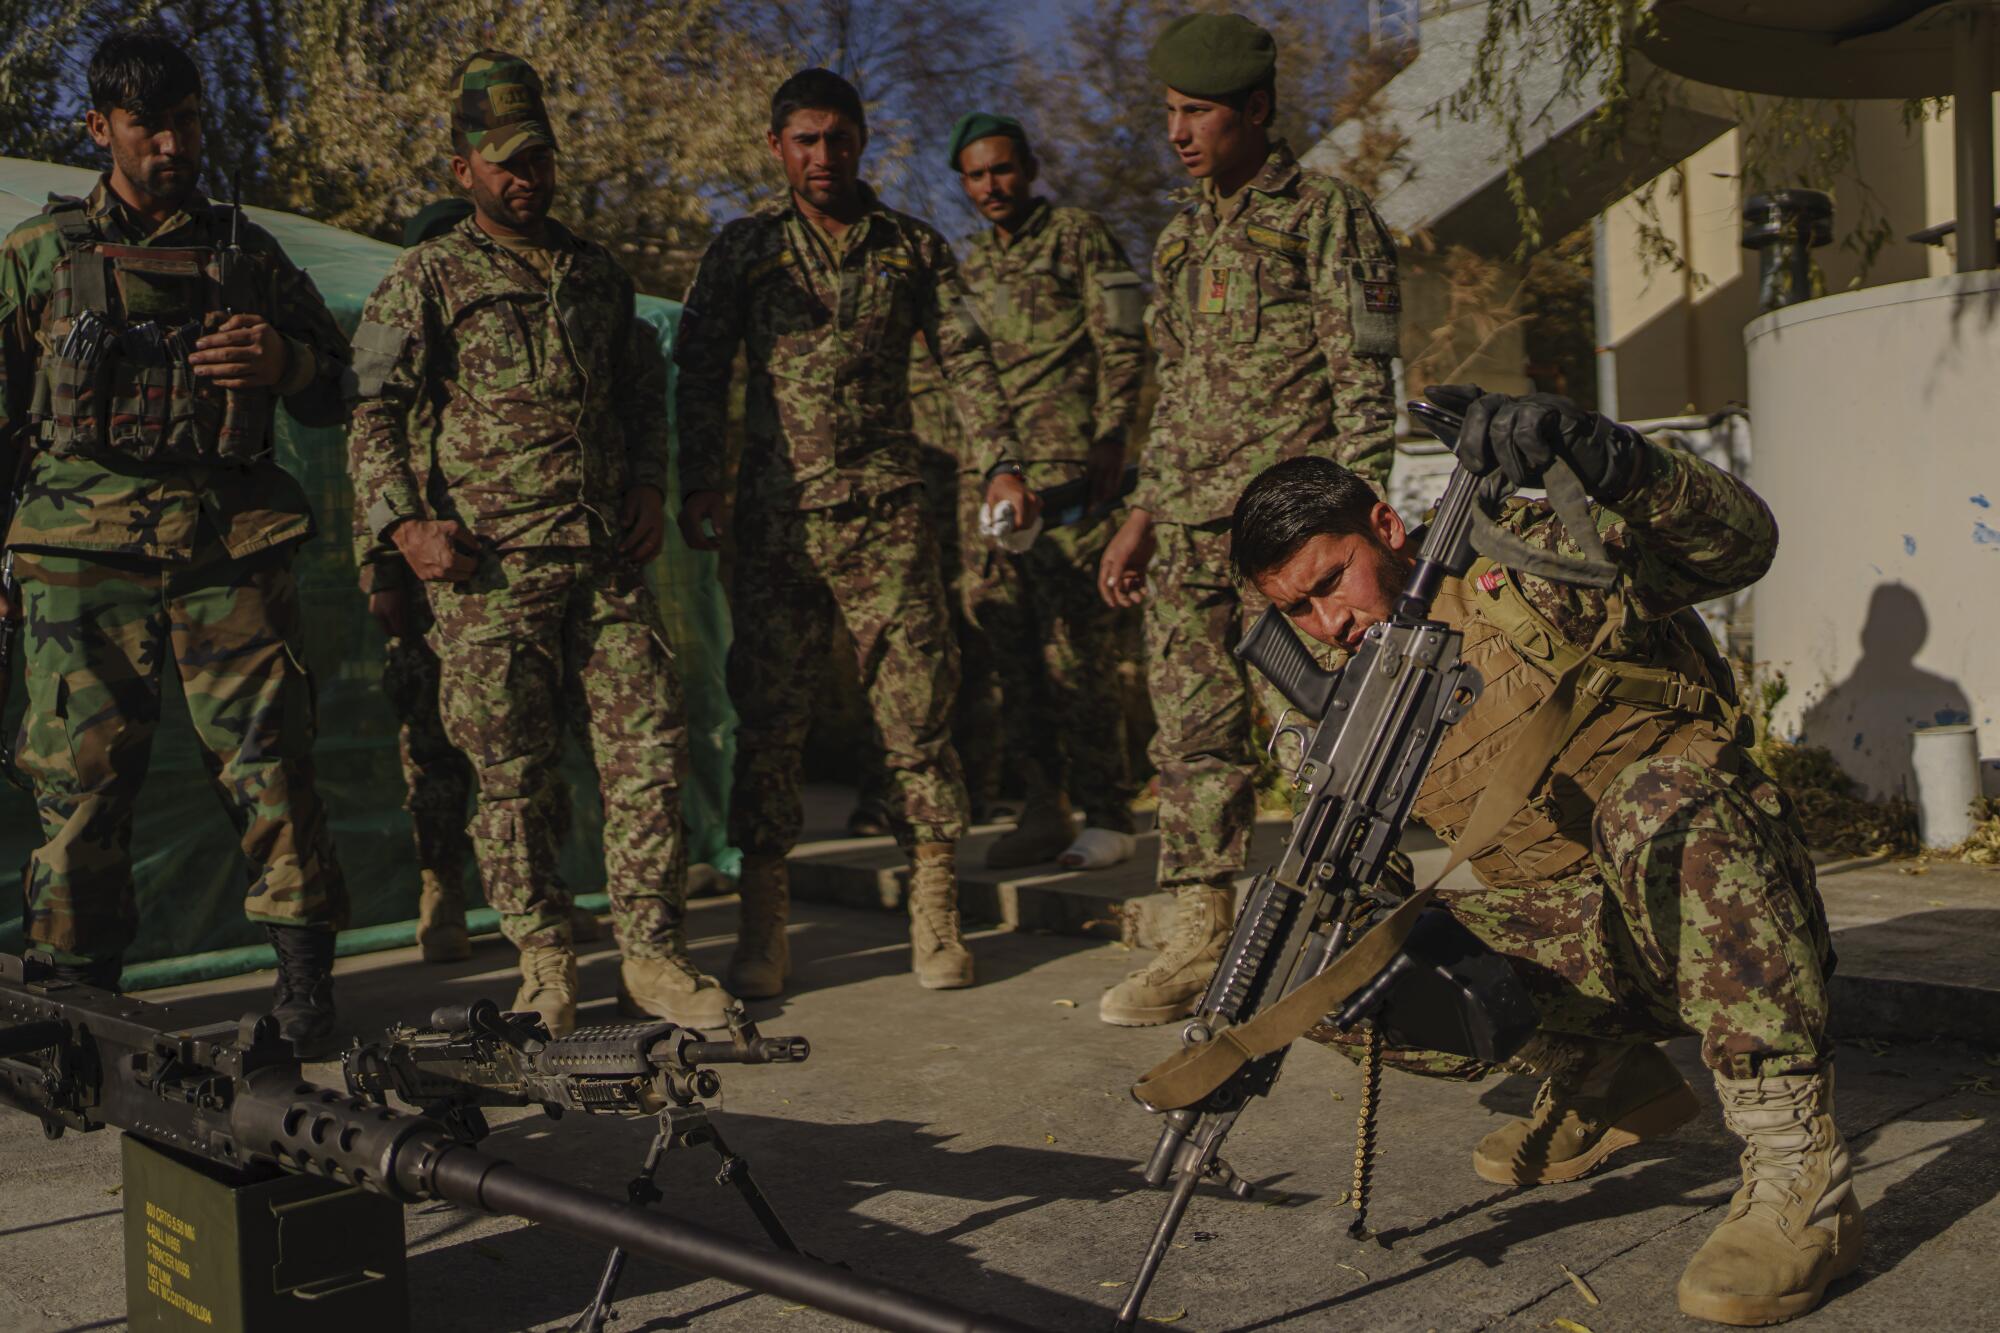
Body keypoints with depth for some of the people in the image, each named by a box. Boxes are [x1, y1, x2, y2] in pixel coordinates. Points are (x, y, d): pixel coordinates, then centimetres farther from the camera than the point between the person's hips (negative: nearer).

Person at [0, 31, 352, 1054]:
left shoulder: (246, 251, 18)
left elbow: (335, 397, 22)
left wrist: (285, 363, -1)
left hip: (231, 545, 0)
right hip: (84, 550, 0)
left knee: (270, 761, -6)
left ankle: (306, 990, 0)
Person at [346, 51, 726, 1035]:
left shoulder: (597, 273, 17)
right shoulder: (429, 279, 3)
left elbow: (644, 386, 28)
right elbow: (373, 410, 1)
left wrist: (648, 483, 14)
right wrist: (405, 523, -10)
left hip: (608, 559, 4)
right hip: (489, 570, -4)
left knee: (649, 751, 0)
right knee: (513, 772, 1)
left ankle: (650, 954, 9)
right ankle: (544, 961, 15)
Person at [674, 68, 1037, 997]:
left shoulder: (912, 248, 11)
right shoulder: (743, 249, 9)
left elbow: (965, 360, 9)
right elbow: (701, 373, 8)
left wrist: (1000, 462, -2)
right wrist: (700, 484, -1)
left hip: (887, 509, 0)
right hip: (775, 512, 0)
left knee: (917, 704, -3)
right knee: (767, 713, 0)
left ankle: (934, 917, 6)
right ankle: (763, 927, 9)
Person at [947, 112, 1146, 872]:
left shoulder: (1078, 236, 4)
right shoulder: (972, 265, 23)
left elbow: (1122, 345, -3)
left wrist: (1111, 438, -14)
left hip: (1067, 459, -7)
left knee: (1074, 631, -11)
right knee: (1006, 630, 3)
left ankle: (1106, 814, -5)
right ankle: (1043, 806, 11)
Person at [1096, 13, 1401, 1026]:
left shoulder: (1328, 218, -2)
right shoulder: (1185, 238, 19)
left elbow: (1365, 387, -8)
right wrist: (1141, 518, 19)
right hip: (1190, 531, 7)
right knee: (1193, 734, 6)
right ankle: (1199, 940, 14)